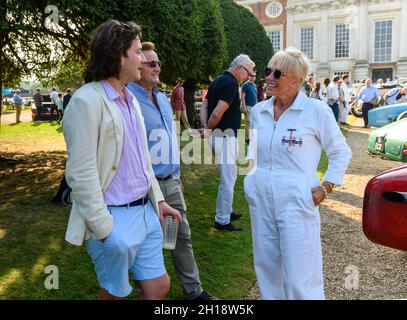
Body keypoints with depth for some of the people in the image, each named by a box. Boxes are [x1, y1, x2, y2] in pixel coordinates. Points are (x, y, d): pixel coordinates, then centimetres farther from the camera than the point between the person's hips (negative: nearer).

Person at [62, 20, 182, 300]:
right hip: (115, 218, -7)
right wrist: (104, 231, -18)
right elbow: (81, 175, -19)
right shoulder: (87, 101, -16)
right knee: (115, 293, 12)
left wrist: (158, 200, 14)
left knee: (159, 286, 14)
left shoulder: (131, 100, 11)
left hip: (146, 211, 8)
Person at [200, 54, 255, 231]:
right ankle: (222, 221, 6)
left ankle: (226, 211, 34)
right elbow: (217, 113, -24)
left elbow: (204, 106, 14)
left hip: (218, 136, 10)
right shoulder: (231, 83, -17)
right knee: (228, 180, -2)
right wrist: (207, 130, -8)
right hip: (225, 136, -10)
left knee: (230, 176, 22)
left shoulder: (219, 80, 15)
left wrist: (205, 127, 1)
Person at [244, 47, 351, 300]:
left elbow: (341, 152, 1)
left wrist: (326, 187, -6)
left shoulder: (316, 111, -8)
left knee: (300, 279, -2)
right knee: (267, 270, 16)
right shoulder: (258, 111, 6)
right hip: (260, 200, 5)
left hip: (297, 202, -5)